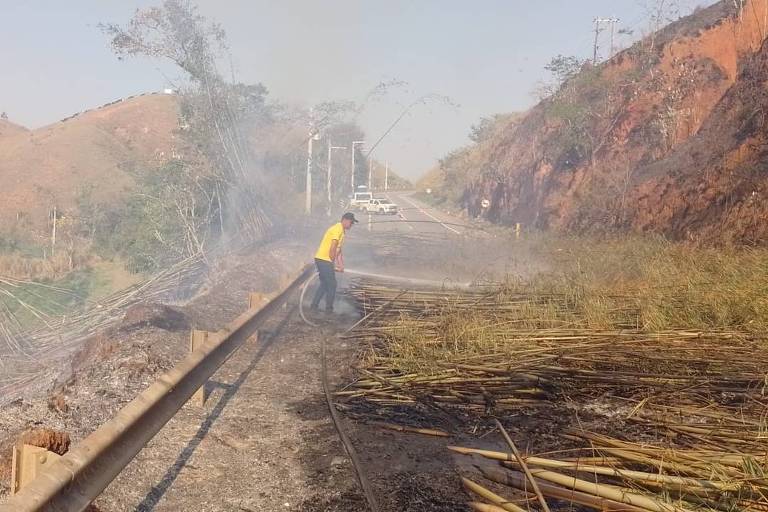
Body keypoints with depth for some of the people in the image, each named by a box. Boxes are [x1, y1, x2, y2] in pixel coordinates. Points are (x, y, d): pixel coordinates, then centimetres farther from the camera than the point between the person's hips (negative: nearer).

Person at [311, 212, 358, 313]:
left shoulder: (341, 231, 16)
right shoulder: (338, 229, -16)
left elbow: (338, 250, 18)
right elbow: (332, 249, -21)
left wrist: (341, 265, 11)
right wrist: (334, 265, -11)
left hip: (321, 260, 10)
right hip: (324, 260, -10)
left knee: (324, 284, 18)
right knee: (332, 285, -1)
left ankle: (314, 306, 23)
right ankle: (329, 309, 7)